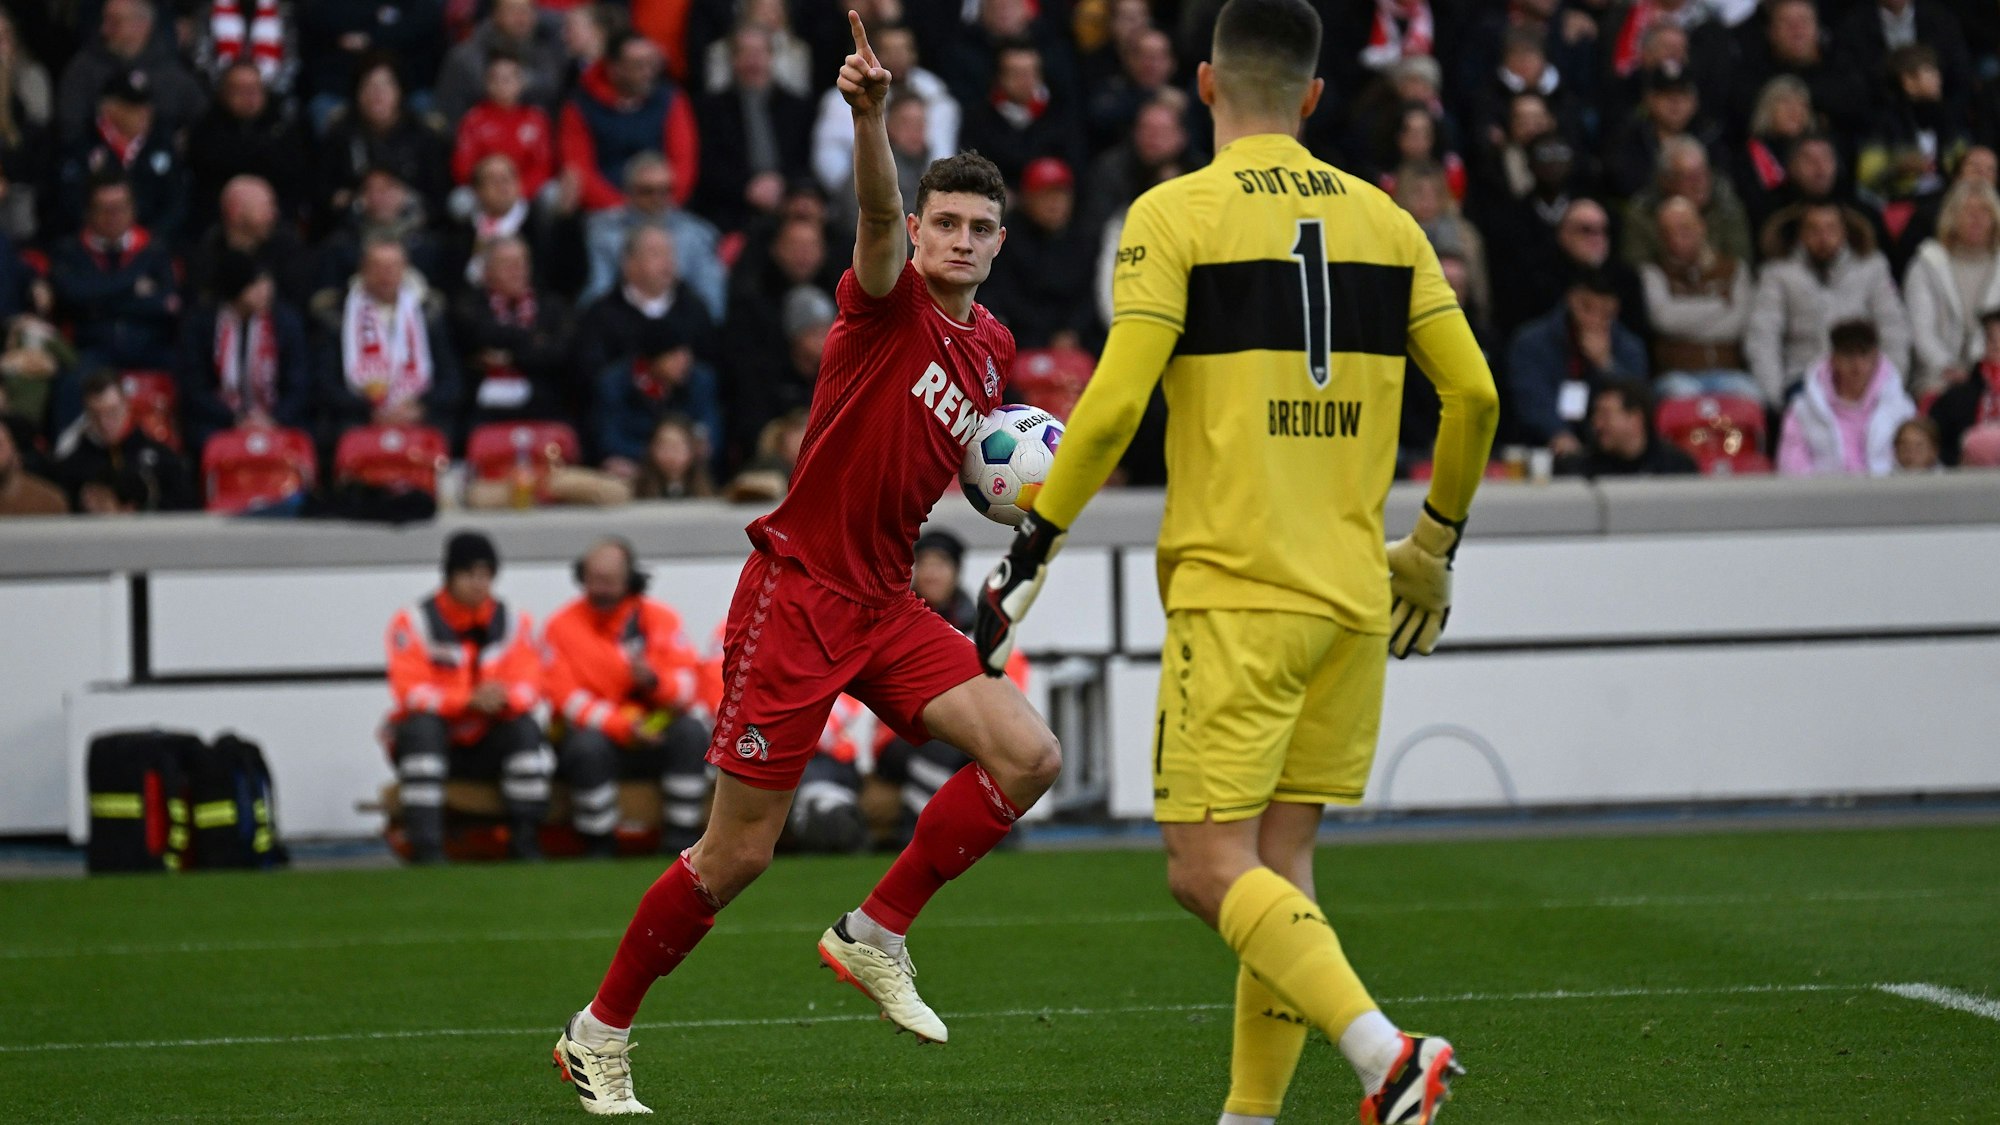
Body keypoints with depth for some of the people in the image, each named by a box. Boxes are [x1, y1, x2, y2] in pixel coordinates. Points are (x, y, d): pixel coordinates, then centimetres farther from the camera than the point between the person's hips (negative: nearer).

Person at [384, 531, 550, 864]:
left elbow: (528, 687, -6)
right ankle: (426, 848, -38)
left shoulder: (514, 622, 4)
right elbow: (411, 693, -17)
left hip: (486, 746, 3)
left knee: (525, 728, -26)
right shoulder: (414, 622, -6)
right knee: (422, 725, -35)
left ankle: (526, 844, -22)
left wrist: (502, 700, -31)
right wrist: (470, 700, -31)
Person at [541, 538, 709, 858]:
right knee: (589, 747, -35)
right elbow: (567, 699, -10)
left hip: (650, 731, 2)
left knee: (691, 732, -26)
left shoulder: (659, 619, 2)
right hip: (591, 729, -2)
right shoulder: (561, 626, -3)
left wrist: (654, 681, -28)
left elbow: (686, 690, -5)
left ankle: (681, 841, -20)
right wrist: (623, 727, -23)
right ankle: (599, 848, -21)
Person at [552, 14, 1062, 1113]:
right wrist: (869, 116, -52)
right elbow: (877, 217, -32)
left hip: (885, 603, 7)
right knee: (738, 852, -4)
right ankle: (599, 1033, 14)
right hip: (797, 593, -7)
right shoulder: (886, 300, -9)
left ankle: (874, 933, 4)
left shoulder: (991, 347, 12)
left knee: (1029, 754, -12)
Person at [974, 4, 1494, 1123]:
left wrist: (1033, 549, -1)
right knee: (1280, 864, 11)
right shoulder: (1383, 220, 10)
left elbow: (1115, 403, -12)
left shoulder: (1176, 214, -5)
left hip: (1234, 590, -5)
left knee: (1210, 868, -7)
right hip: (1354, 592, 5)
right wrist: (1434, 547, 23)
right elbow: (1474, 394, 9)